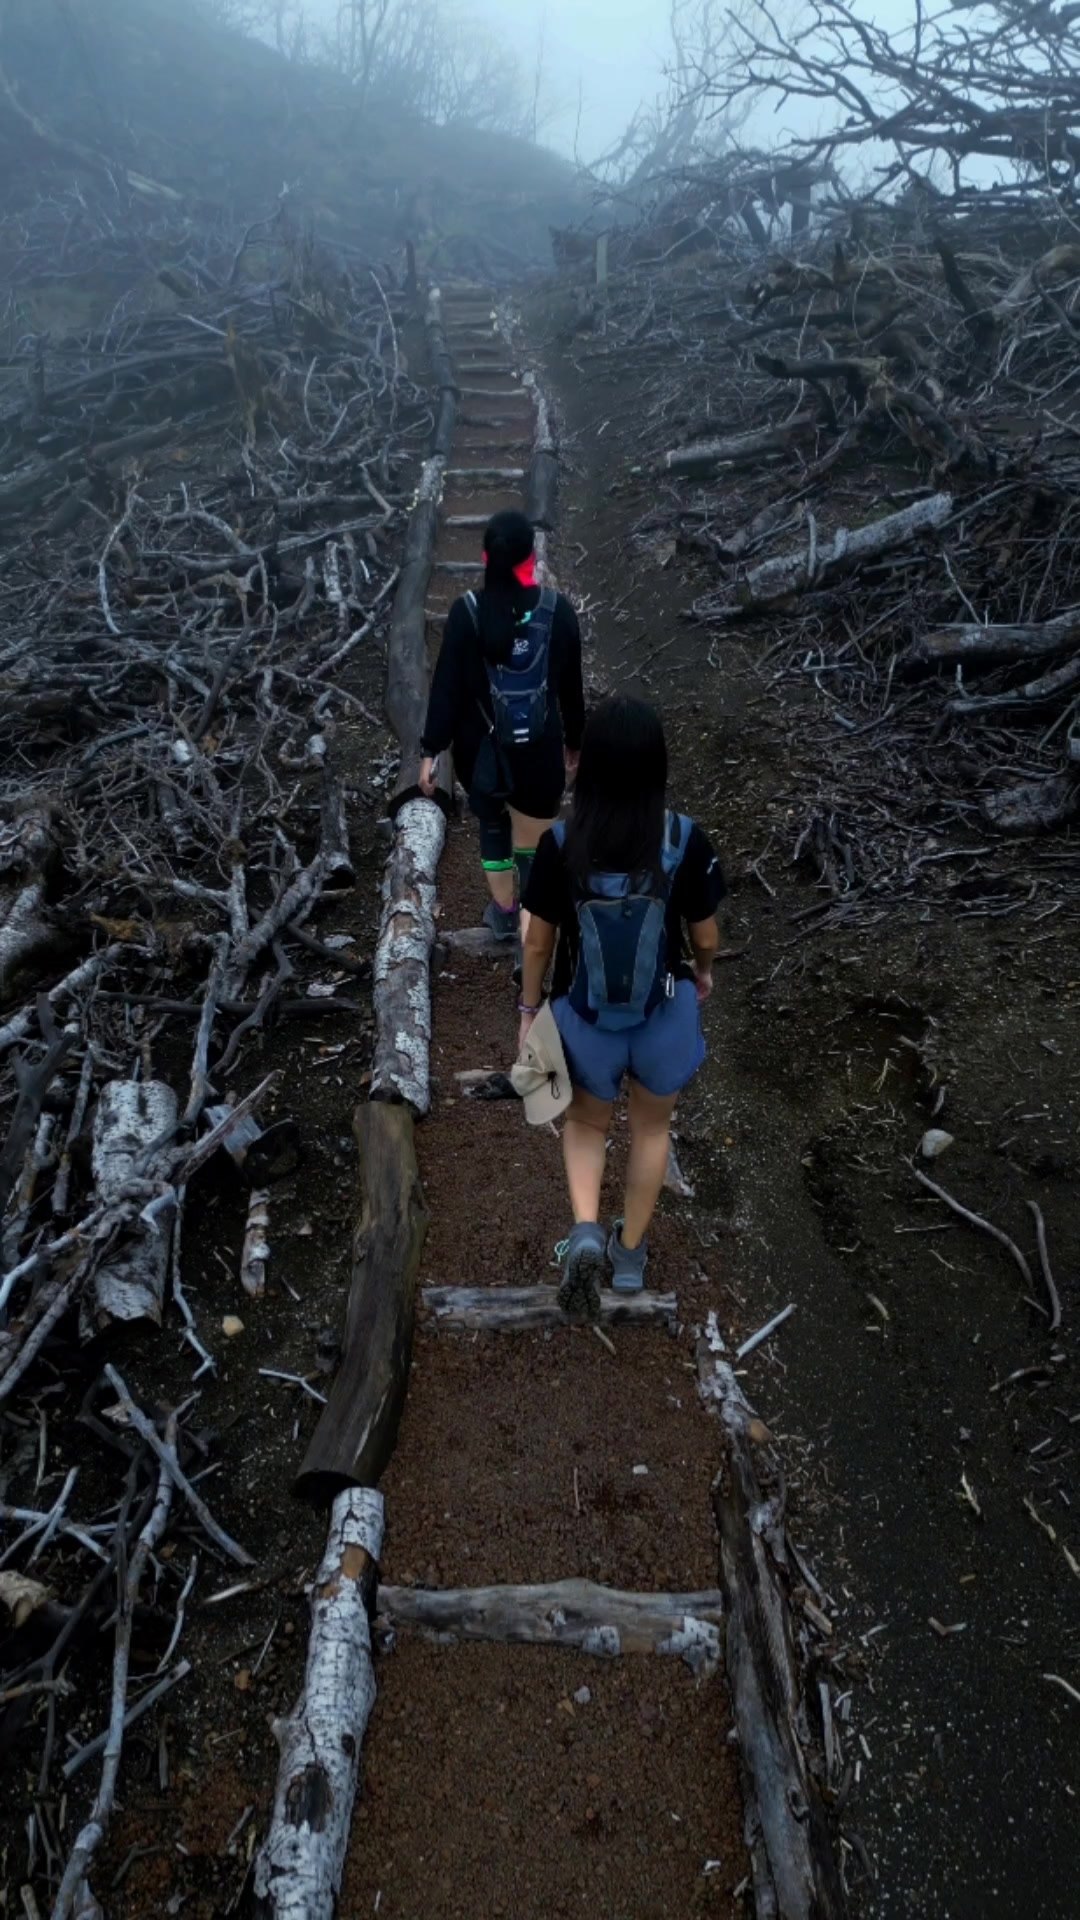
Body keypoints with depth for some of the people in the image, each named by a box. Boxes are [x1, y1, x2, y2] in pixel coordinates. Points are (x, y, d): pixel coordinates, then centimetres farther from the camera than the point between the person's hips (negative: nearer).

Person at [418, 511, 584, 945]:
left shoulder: (466, 612, -12)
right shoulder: (558, 610, -8)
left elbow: (446, 685, -10)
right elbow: (571, 686, 1)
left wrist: (431, 750, -2)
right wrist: (574, 741, 15)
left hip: (480, 749, 1)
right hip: (539, 751, 0)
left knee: (492, 823, 26)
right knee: (534, 846, 8)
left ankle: (503, 913, 40)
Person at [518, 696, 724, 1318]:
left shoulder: (561, 844, -19)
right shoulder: (686, 840, -19)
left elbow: (539, 942, -8)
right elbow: (705, 936, -6)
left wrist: (529, 1010, 8)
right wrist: (705, 972, 17)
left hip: (585, 1017, 0)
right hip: (665, 1015, 0)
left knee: (587, 1122, 27)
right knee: (652, 1127, 26)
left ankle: (586, 1232, 6)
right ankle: (630, 1254, 39)